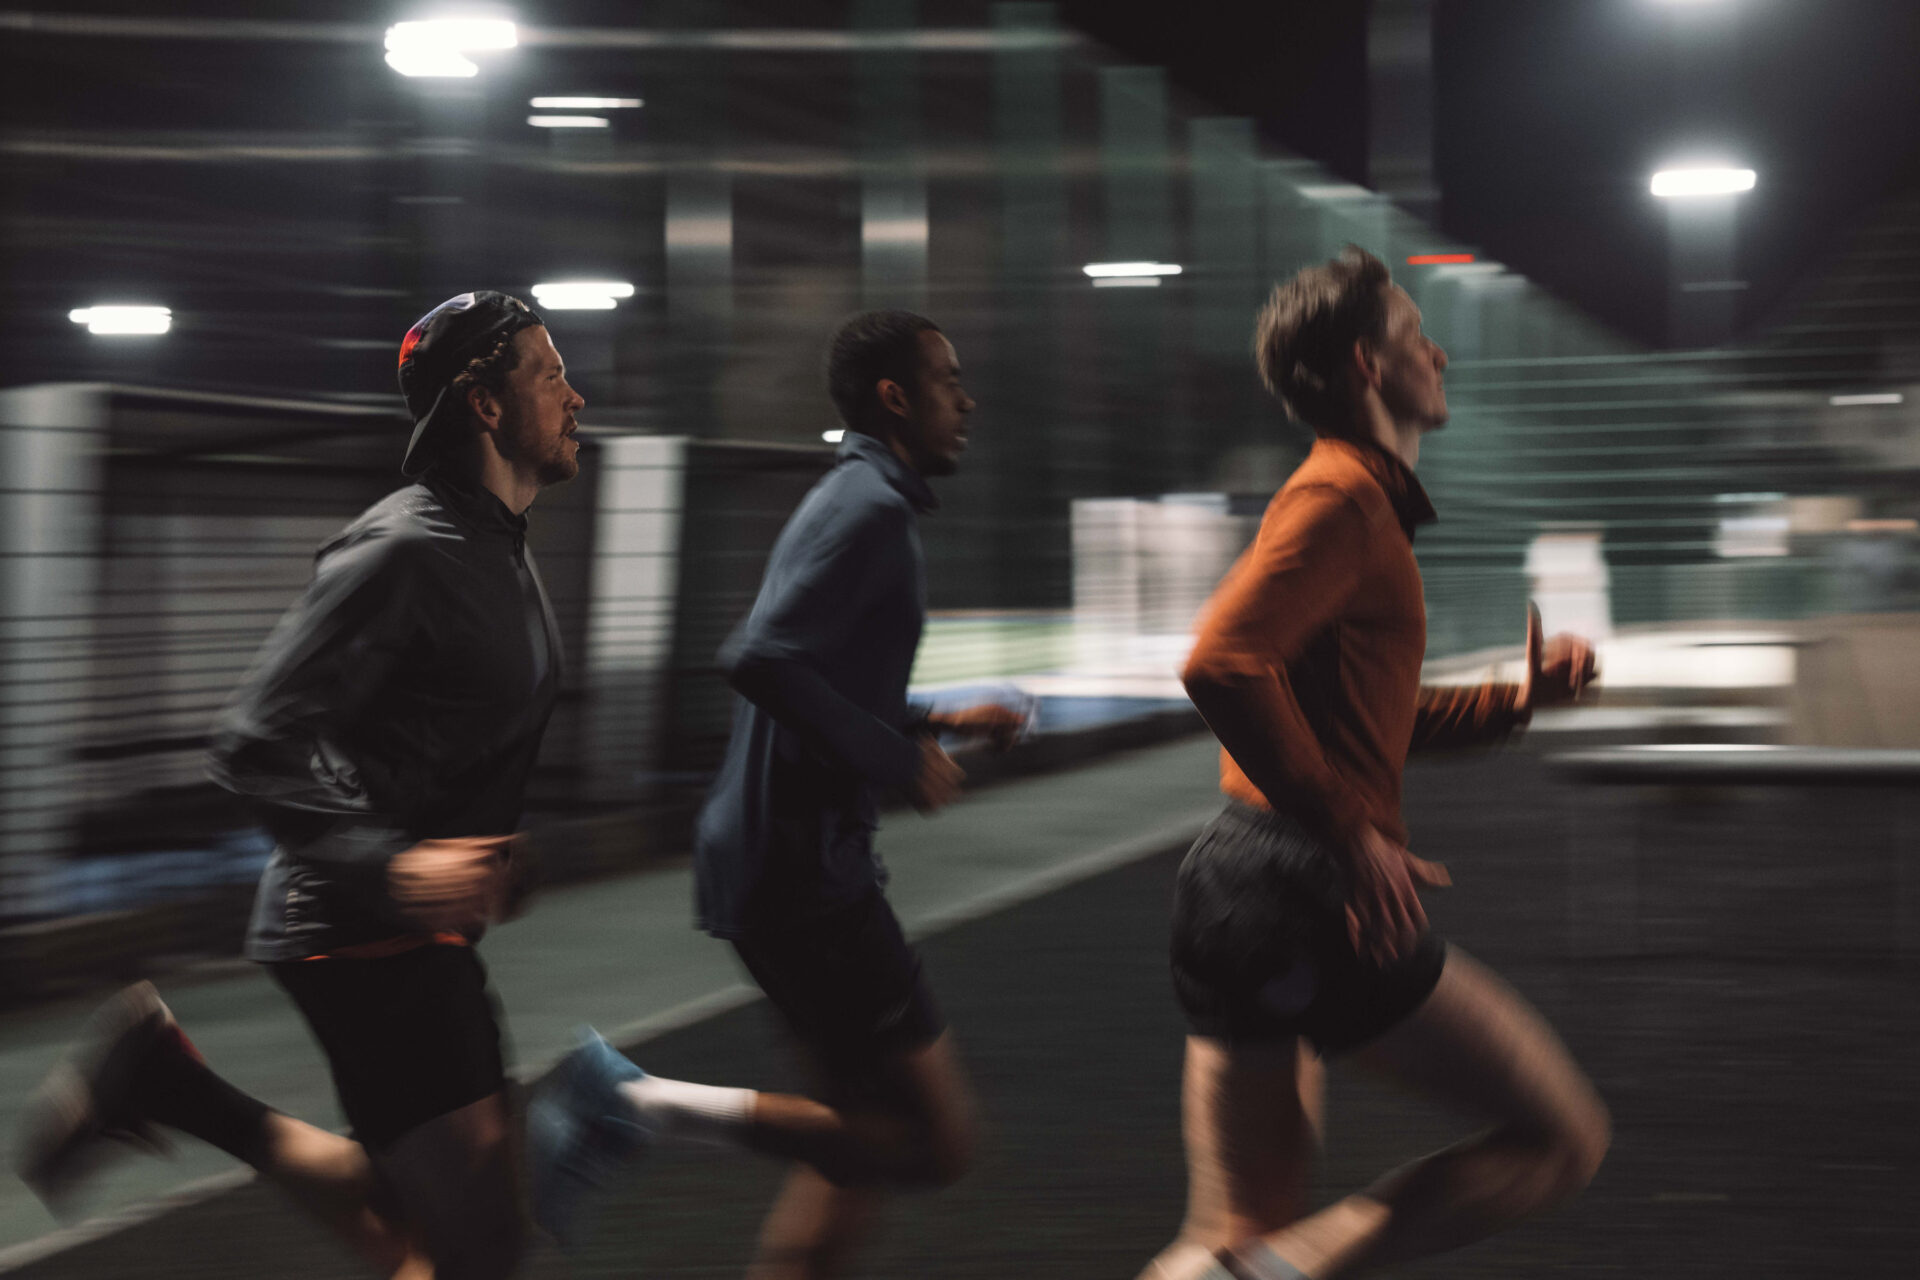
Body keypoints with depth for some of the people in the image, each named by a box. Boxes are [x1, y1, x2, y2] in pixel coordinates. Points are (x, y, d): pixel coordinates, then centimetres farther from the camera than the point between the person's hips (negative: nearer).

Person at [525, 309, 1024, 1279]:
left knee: (871, 1135, 14)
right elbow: (761, 660, -27)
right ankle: (649, 1106, -9)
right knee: (938, 1137, -7)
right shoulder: (872, 507, -13)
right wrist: (903, 762, -18)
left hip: (781, 857, 10)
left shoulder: (856, 501, 18)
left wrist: (935, 723, 19)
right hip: (800, 862, -10)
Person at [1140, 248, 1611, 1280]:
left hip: (1233, 889, 10)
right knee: (1563, 1137, 0)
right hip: (1301, 894, -10)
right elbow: (1220, 662, -25)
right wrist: (1350, 831, -20)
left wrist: (1514, 701, 20)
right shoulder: (1342, 496, -9)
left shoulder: (1358, 501, 24)